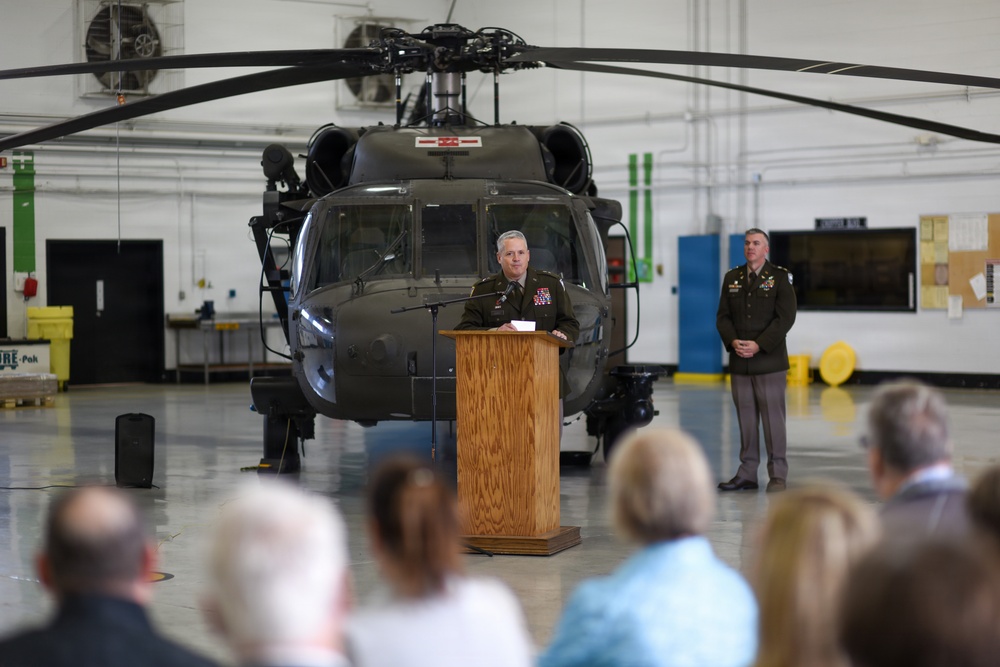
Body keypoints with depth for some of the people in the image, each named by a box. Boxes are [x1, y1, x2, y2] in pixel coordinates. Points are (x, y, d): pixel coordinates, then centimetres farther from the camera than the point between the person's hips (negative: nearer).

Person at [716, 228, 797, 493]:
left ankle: (778, 476, 1)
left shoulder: (780, 277, 0)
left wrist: (758, 345, -16)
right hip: (739, 362, 4)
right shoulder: (732, 278, 13)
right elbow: (723, 316, 10)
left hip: (769, 360, -4)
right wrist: (733, 342, -9)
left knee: (773, 418, -3)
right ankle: (747, 474, 11)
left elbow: (785, 317, -8)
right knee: (745, 418, 6)